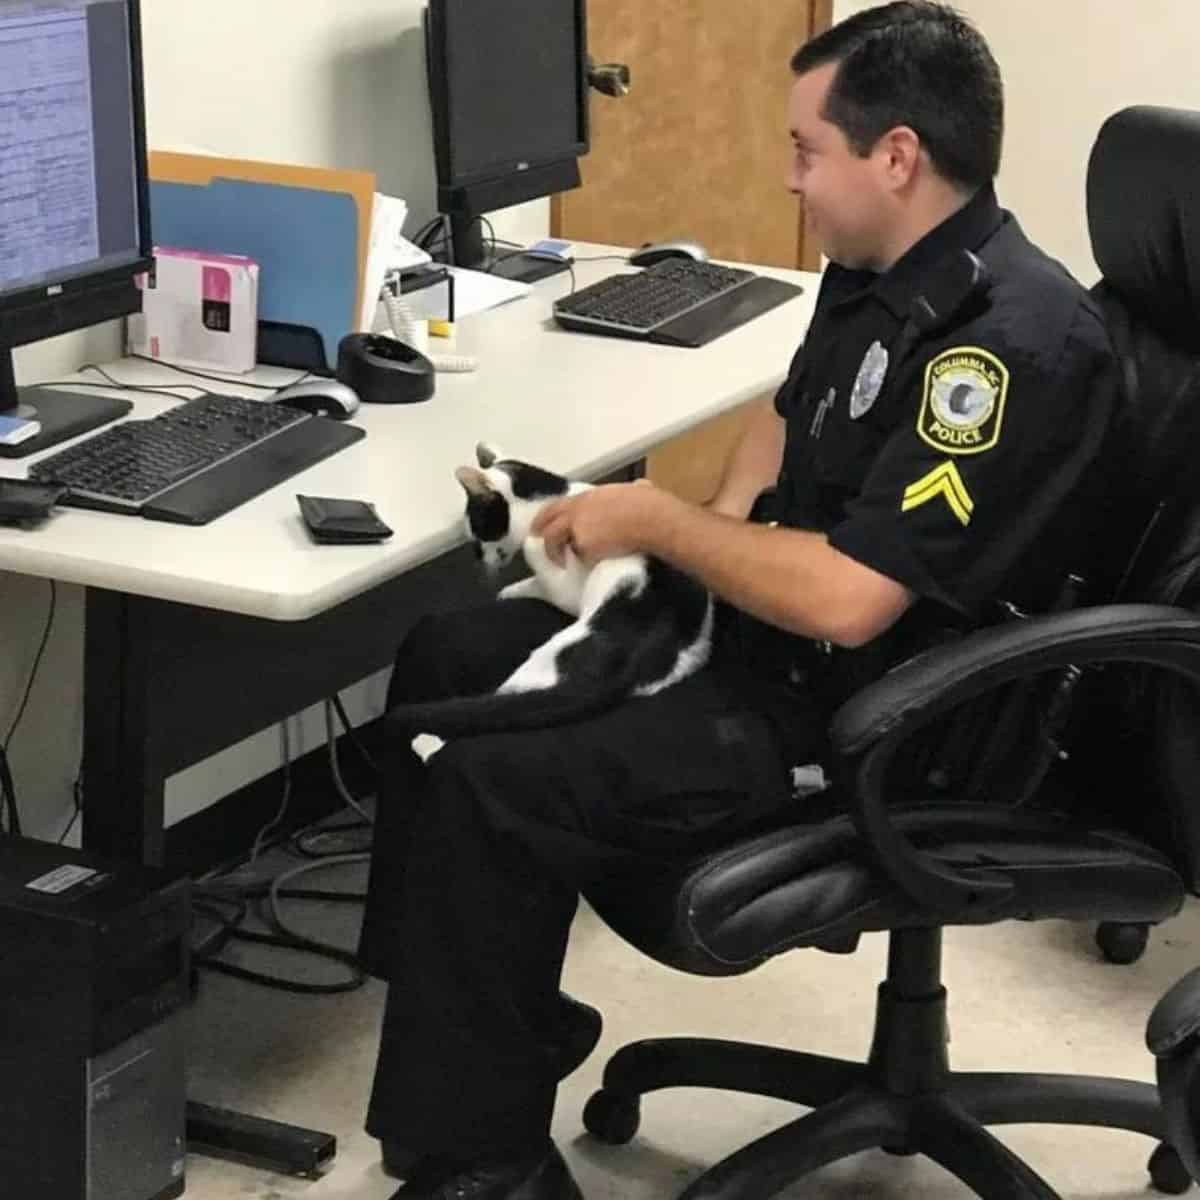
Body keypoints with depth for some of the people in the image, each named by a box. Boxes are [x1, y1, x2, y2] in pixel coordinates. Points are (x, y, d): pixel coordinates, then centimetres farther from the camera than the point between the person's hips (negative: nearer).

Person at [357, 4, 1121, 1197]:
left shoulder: (1007, 341, -26)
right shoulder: (879, 274, 5)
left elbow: (846, 600, -31)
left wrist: (658, 521, -16)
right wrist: (713, 534, 7)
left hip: (864, 721, -11)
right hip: (760, 631, 11)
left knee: (493, 790, -20)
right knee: (447, 661, 10)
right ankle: (483, 1027, 18)